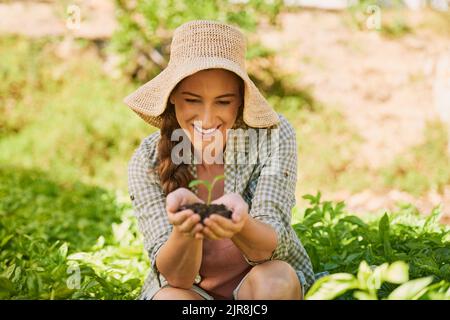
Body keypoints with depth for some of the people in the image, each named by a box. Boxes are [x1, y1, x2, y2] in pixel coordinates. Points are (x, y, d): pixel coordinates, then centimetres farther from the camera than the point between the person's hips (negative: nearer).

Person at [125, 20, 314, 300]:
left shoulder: (273, 135, -17)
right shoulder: (147, 161, -15)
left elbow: (269, 248, -25)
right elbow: (177, 277, -20)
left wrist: (238, 224, -49)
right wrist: (184, 230, -43)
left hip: (264, 286, 1)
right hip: (188, 288, 0)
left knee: (274, 279, -31)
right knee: (169, 298, -32)